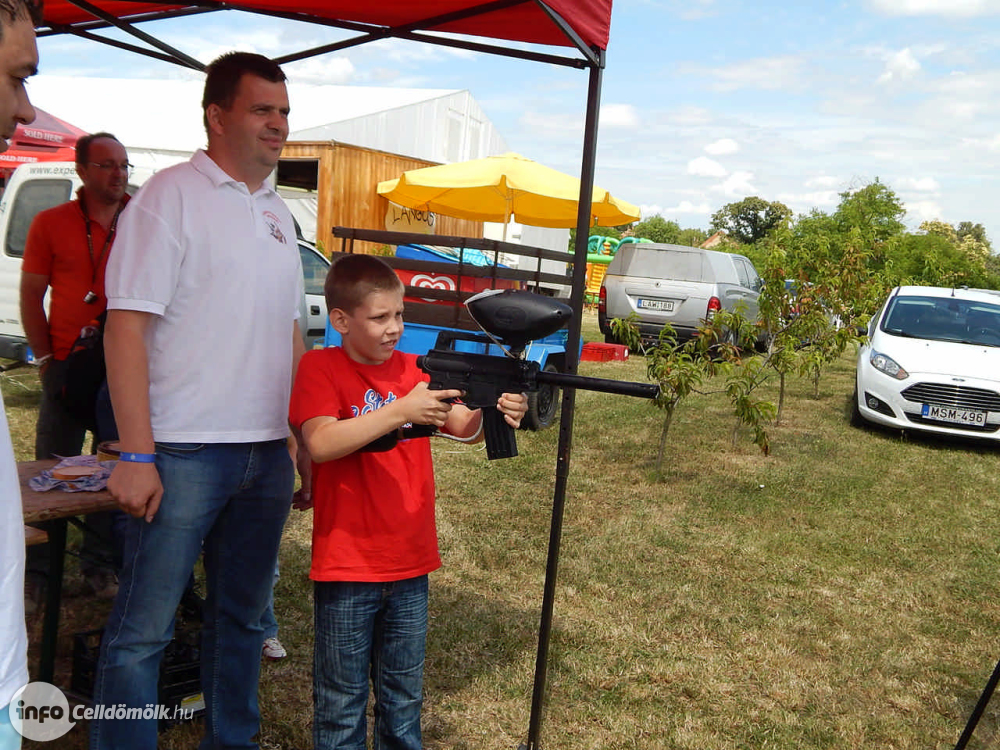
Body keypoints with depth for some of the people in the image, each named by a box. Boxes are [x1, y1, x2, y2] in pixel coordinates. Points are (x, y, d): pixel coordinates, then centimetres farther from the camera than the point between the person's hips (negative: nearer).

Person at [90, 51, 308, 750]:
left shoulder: (279, 213, 15)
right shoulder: (171, 195, -6)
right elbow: (126, 326, -12)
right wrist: (136, 455, -17)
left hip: (268, 453, 7)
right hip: (183, 453, -7)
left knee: (243, 618, 17)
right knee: (143, 630, 2)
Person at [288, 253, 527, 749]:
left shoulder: (411, 369, 6)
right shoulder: (321, 367, -8)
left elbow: (462, 426, -3)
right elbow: (320, 443, -23)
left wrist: (494, 414, -25)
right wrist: (401, 411, -30)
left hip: (410, 562, 5)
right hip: (345, 565, -4)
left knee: (404, 695, 19)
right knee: (342, 700, 10)